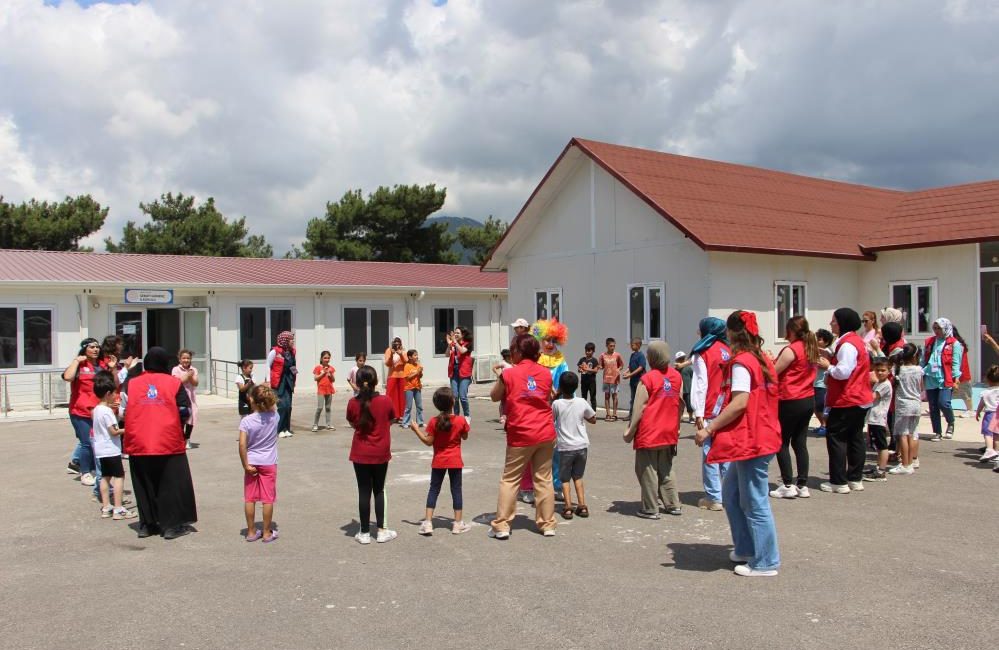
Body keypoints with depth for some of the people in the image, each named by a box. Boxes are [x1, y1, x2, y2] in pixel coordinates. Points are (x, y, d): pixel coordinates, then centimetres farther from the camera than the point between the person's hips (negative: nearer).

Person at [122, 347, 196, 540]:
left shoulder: (131, 384, 4)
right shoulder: (174, 383, -2)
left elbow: (124, 411, 6)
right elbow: (185, 412, -1)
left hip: (138, 445, 3)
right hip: (169, 444, -2)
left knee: (144, 486, 14)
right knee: (172, 485, 7)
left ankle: (147, 525, 21)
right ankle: (172, 525, 8)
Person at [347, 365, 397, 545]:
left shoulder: (353, 403, -11)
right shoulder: (385, 401, -12)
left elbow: (352, 424, 5)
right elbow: (392, 420, 5)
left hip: (360, 454, 0)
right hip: (381, 454, 0)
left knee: (364, 492, 7)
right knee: (379, 491, 14)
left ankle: (365, 533, 14)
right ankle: (381, 531, 15)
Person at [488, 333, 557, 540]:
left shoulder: (509, 374, -5)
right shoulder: (546, 373, 6)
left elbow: (494, 397, 7)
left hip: (521, 435, -3)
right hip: (546, 433, 3)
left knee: (510, 480, 5)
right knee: (544, 479, 10)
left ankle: (501, 525, 4)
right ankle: (547, 524, 15)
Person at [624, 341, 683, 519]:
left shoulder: (647, 379, -15)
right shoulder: (676, 376, 3)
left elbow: (639, 408, -14)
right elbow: (681, 404, 10)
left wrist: (630, 431, -5)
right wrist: (676, 426, 22)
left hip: (649, 434, -6)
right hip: (669, 433, 6)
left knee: (647, 471, 4)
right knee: (666, 469, 18)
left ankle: (650, 509, 7)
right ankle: (673, 505, 21)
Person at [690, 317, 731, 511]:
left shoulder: (703, 353, -5)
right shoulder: (728, 351, 9)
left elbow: (700, 384, -10)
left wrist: (698, 413, -10)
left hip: (711, 411, -5)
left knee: (710, 453, -1)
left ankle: (714, 497, 0)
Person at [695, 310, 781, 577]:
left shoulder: (741, 362, -15)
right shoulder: (762, 360, 12)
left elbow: (739, 402, -24)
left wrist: (709, 429, -22)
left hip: (750, 441, -10)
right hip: (763, 434, 10)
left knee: (754, 503, 0)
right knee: (731, 492, 19)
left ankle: (765, 563, 9)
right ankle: (746, 548, 27)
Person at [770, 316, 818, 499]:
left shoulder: (790, 350, -16)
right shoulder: (811, 348, 9)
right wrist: (776, 361, 13)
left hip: (790, 402, -8)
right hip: (808, 400, 8)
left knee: (782, 442, 3)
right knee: (800, 443, 11)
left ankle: (787, 485, 1)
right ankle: (802, 485, 12)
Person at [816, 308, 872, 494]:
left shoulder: (847, 344, -19)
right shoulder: (857, 341, 15)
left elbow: (843, 372, -26)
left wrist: (828, 366, -9)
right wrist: (831, 361, 10)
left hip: (847, 401, -10)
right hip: (861, 399, 10)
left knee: (835, 437, -4)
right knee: (855, 438, 14)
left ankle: (839, 482, -1)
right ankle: (856, 479, 20)